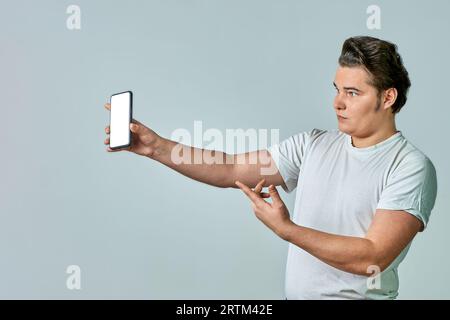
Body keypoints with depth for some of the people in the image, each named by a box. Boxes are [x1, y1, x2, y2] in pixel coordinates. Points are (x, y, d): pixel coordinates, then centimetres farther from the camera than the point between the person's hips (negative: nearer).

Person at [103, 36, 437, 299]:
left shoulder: (412, 167, -9)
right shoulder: (314, 144, 5)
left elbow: (372, 257, -17)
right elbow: (230, 171, 2)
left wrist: (286, 229, -24)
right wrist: (157, 147, -7)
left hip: (357, 294, -4)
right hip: (294, 294, 4)